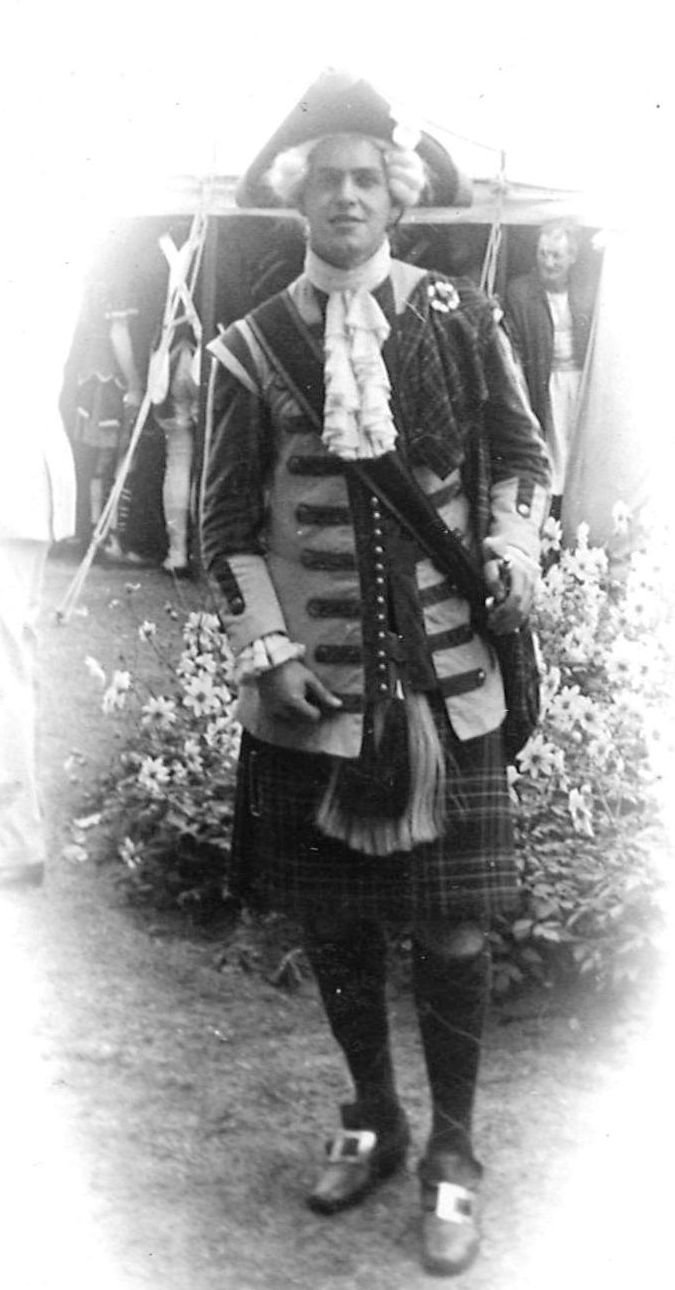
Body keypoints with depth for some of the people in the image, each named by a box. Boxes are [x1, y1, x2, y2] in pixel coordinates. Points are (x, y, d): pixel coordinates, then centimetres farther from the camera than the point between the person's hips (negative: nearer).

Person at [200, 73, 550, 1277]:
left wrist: (515, 540, -11)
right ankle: (372, 1121, 37)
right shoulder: (250, 349, 0)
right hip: (313, 692, 1)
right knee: (334, 925, 13)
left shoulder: (459, 318, 1)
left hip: (447, 685, -1)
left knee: (453, 934, 4)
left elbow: (521, 452, 9)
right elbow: (228, 524, 4)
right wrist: (267, 651, -5)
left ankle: (451, 1155, 25)